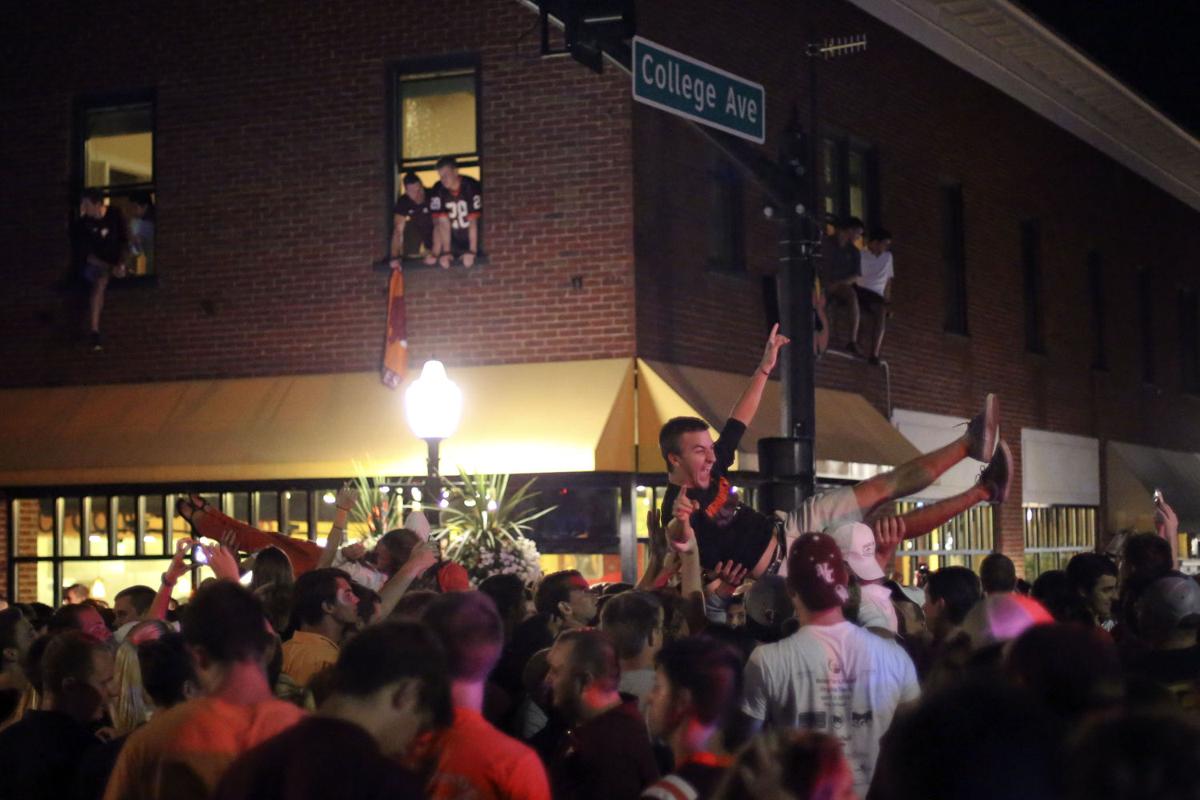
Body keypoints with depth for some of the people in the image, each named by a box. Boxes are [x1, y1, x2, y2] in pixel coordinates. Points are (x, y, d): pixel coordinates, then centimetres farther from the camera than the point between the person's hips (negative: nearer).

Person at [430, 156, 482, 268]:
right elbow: (443, 222, -15)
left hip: (473, 238, -3)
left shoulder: (471, 187, -19)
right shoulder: (438, 190, -10)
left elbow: (473, 222, -21)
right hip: (454, 241, 3)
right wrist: (446, 253, -21)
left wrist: (472, 252, -25)